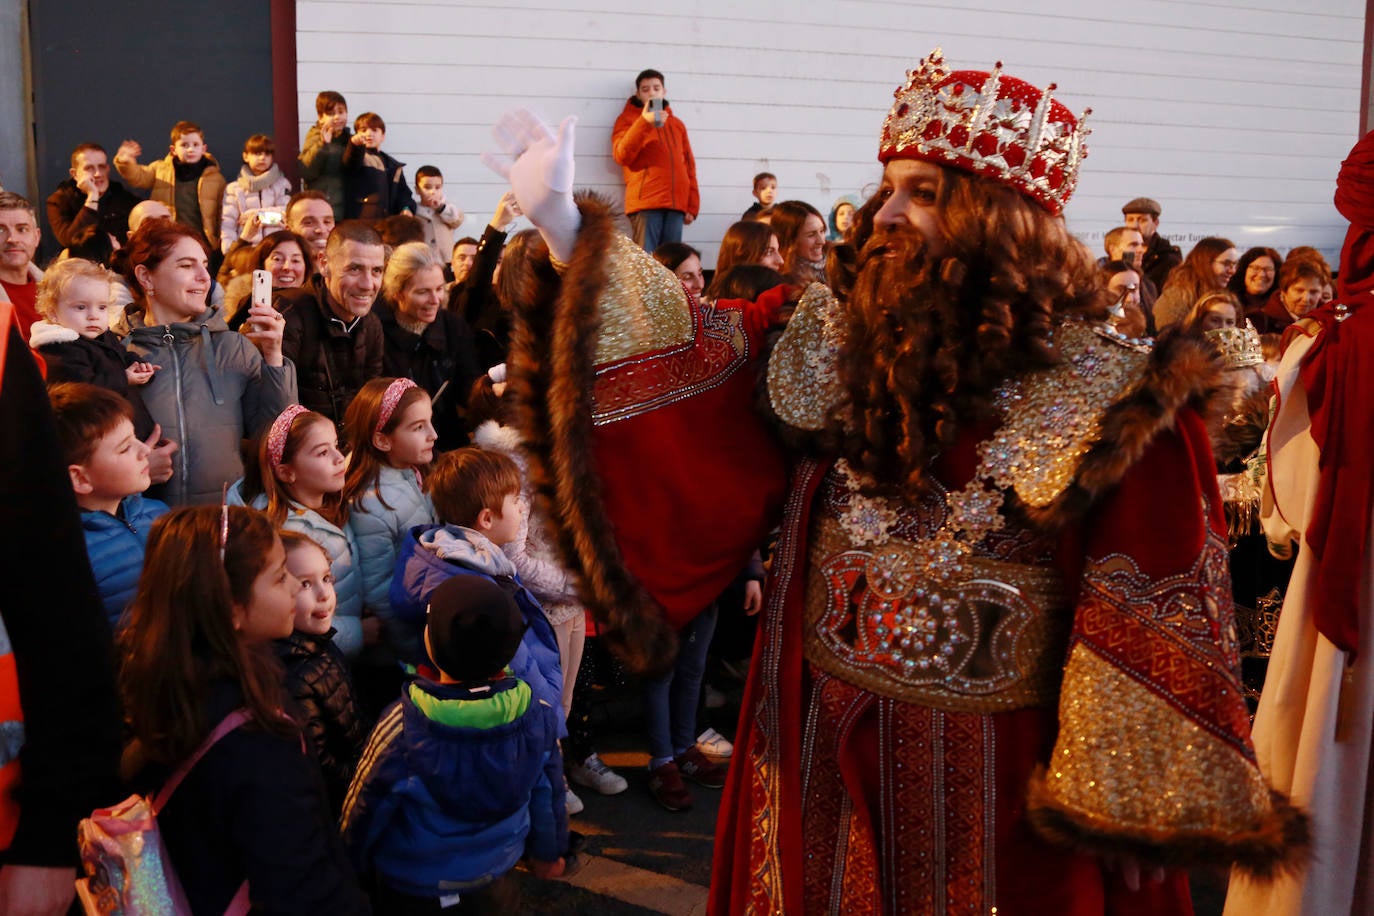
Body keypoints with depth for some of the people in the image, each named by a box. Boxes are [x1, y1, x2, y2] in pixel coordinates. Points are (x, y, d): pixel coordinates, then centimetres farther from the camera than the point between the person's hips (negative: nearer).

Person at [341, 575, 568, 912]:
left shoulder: (402, 728, -30)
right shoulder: (538, 712, -21)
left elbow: (365, 812, -16)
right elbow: (548, 795, -5)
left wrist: (351, 867, 4)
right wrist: (548, 851, 14)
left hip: (410, 896, -2)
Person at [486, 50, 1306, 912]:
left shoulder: (1109, 395, -13)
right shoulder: (835, 343, -1)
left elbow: (1158, 626, -12)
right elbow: (684, 354, 0)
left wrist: (1129, 818, -12)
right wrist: (557, 217, -5)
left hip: (994, 771, -3)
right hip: (819, 750, 4)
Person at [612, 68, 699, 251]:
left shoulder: (677, 124, 24)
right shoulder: (628, 119, 11)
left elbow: (689, 165, 20)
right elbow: (621, 156, -6)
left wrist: (692, 206, 11)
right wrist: (644, 123, -18)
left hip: (676, 204, 4)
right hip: (646, 202, -4)